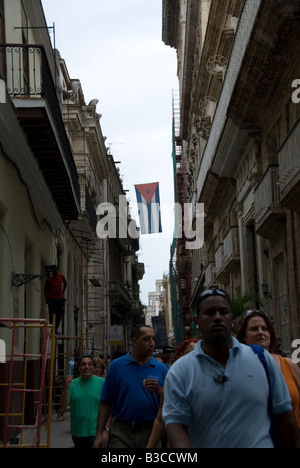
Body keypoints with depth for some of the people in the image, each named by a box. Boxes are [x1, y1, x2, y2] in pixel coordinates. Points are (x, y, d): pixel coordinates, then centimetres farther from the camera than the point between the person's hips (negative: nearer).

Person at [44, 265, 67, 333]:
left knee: (59, 315, 5)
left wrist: (63, 292, 12)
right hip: (52, 299, -4)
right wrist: (46, 299, -11)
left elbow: (65, 283, 18)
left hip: (60, 298, 4)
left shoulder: (61, 276, -1)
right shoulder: (49, 279, -11)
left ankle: (56, 330, 14)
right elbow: (45, 289, -4)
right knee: (52, 314, -9)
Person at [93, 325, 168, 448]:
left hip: (151, 432, 2)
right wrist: (99, 434, -4)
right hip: (121, 432, -2)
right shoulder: (116, 365, 1)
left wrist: (159, 391, -16)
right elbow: (105, 402, 0)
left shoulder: (161, 369, 3)